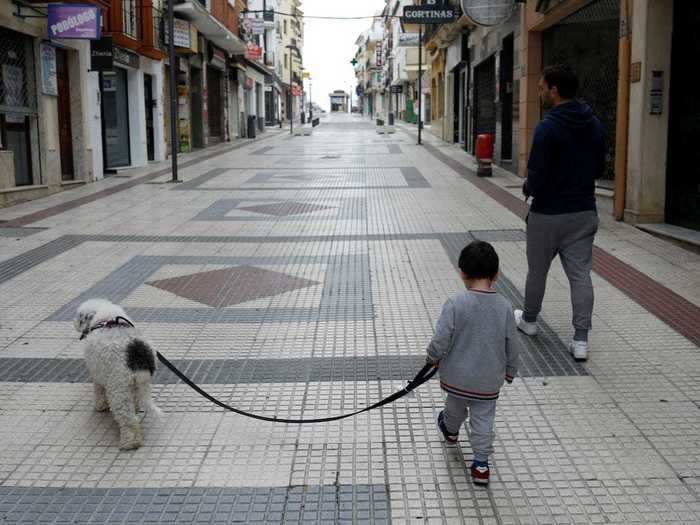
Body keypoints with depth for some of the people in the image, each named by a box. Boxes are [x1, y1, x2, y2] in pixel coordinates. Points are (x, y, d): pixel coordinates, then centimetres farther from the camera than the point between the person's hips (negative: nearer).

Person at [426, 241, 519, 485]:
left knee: (455, 407, 27)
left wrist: (433, 357, 1)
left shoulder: (455, 304, -22)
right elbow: (511, 347, -1)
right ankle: (481, 464, 17)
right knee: (483, 419, 15)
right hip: (489, 381, 1)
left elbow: (440, 343, -21)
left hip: (457, 377, 0)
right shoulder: (504, 307, -11)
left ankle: (451, 431, 55)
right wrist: (510, 372, 16)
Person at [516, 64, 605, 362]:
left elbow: (537, 178, -20)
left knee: (537, 270, 15)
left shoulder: (548, 128, -18)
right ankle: (581, 341, 2)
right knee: (581, 274, 5)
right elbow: (599, 169, 13)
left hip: (548, 214, -5)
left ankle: (529, 320, 36)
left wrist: (528, 189, 1)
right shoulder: (594, 125, 4)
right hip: (584, 212, 5)